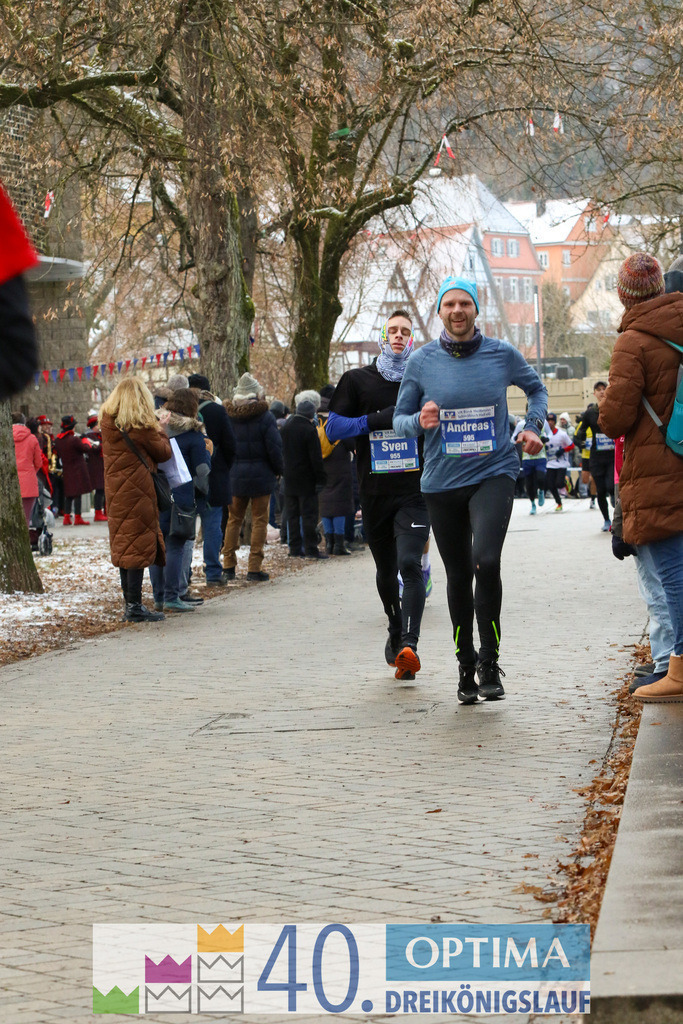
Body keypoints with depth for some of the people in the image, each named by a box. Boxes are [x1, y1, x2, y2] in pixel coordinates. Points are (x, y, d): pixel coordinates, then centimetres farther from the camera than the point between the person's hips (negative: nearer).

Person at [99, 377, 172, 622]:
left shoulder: (107, 422, 6)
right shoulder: (140, 425, -13)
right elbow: (164, 452, -3)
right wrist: (159, 431, 12)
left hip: (115, 490, 7)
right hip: (137, 489, -7)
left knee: (124, 545, 12)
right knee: (139, 546, -5)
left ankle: (131, 604, 16)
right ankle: (134, 607, -7)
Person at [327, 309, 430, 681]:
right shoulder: (358, 380, 8)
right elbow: (333, 429, 2)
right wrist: (376, 420, -11)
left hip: (415, 491, -2)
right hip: (374, 493, 2)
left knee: (409, 564, -20)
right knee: (386, 572, 14)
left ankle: (409, 644, -29)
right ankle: (396, 632, 38)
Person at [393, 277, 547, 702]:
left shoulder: (503, 354, 0)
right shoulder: (423, 361, 1)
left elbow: (536, 388, 20)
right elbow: (400, 418, 7)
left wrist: (534, 427, 4)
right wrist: (419, 421, -15)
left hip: (494, 472, -2)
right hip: (443, 480, 2)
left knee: (486, 561, -23)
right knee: (458, 575, 10)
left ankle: (489, 661, -8)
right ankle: (466, 666, 26)